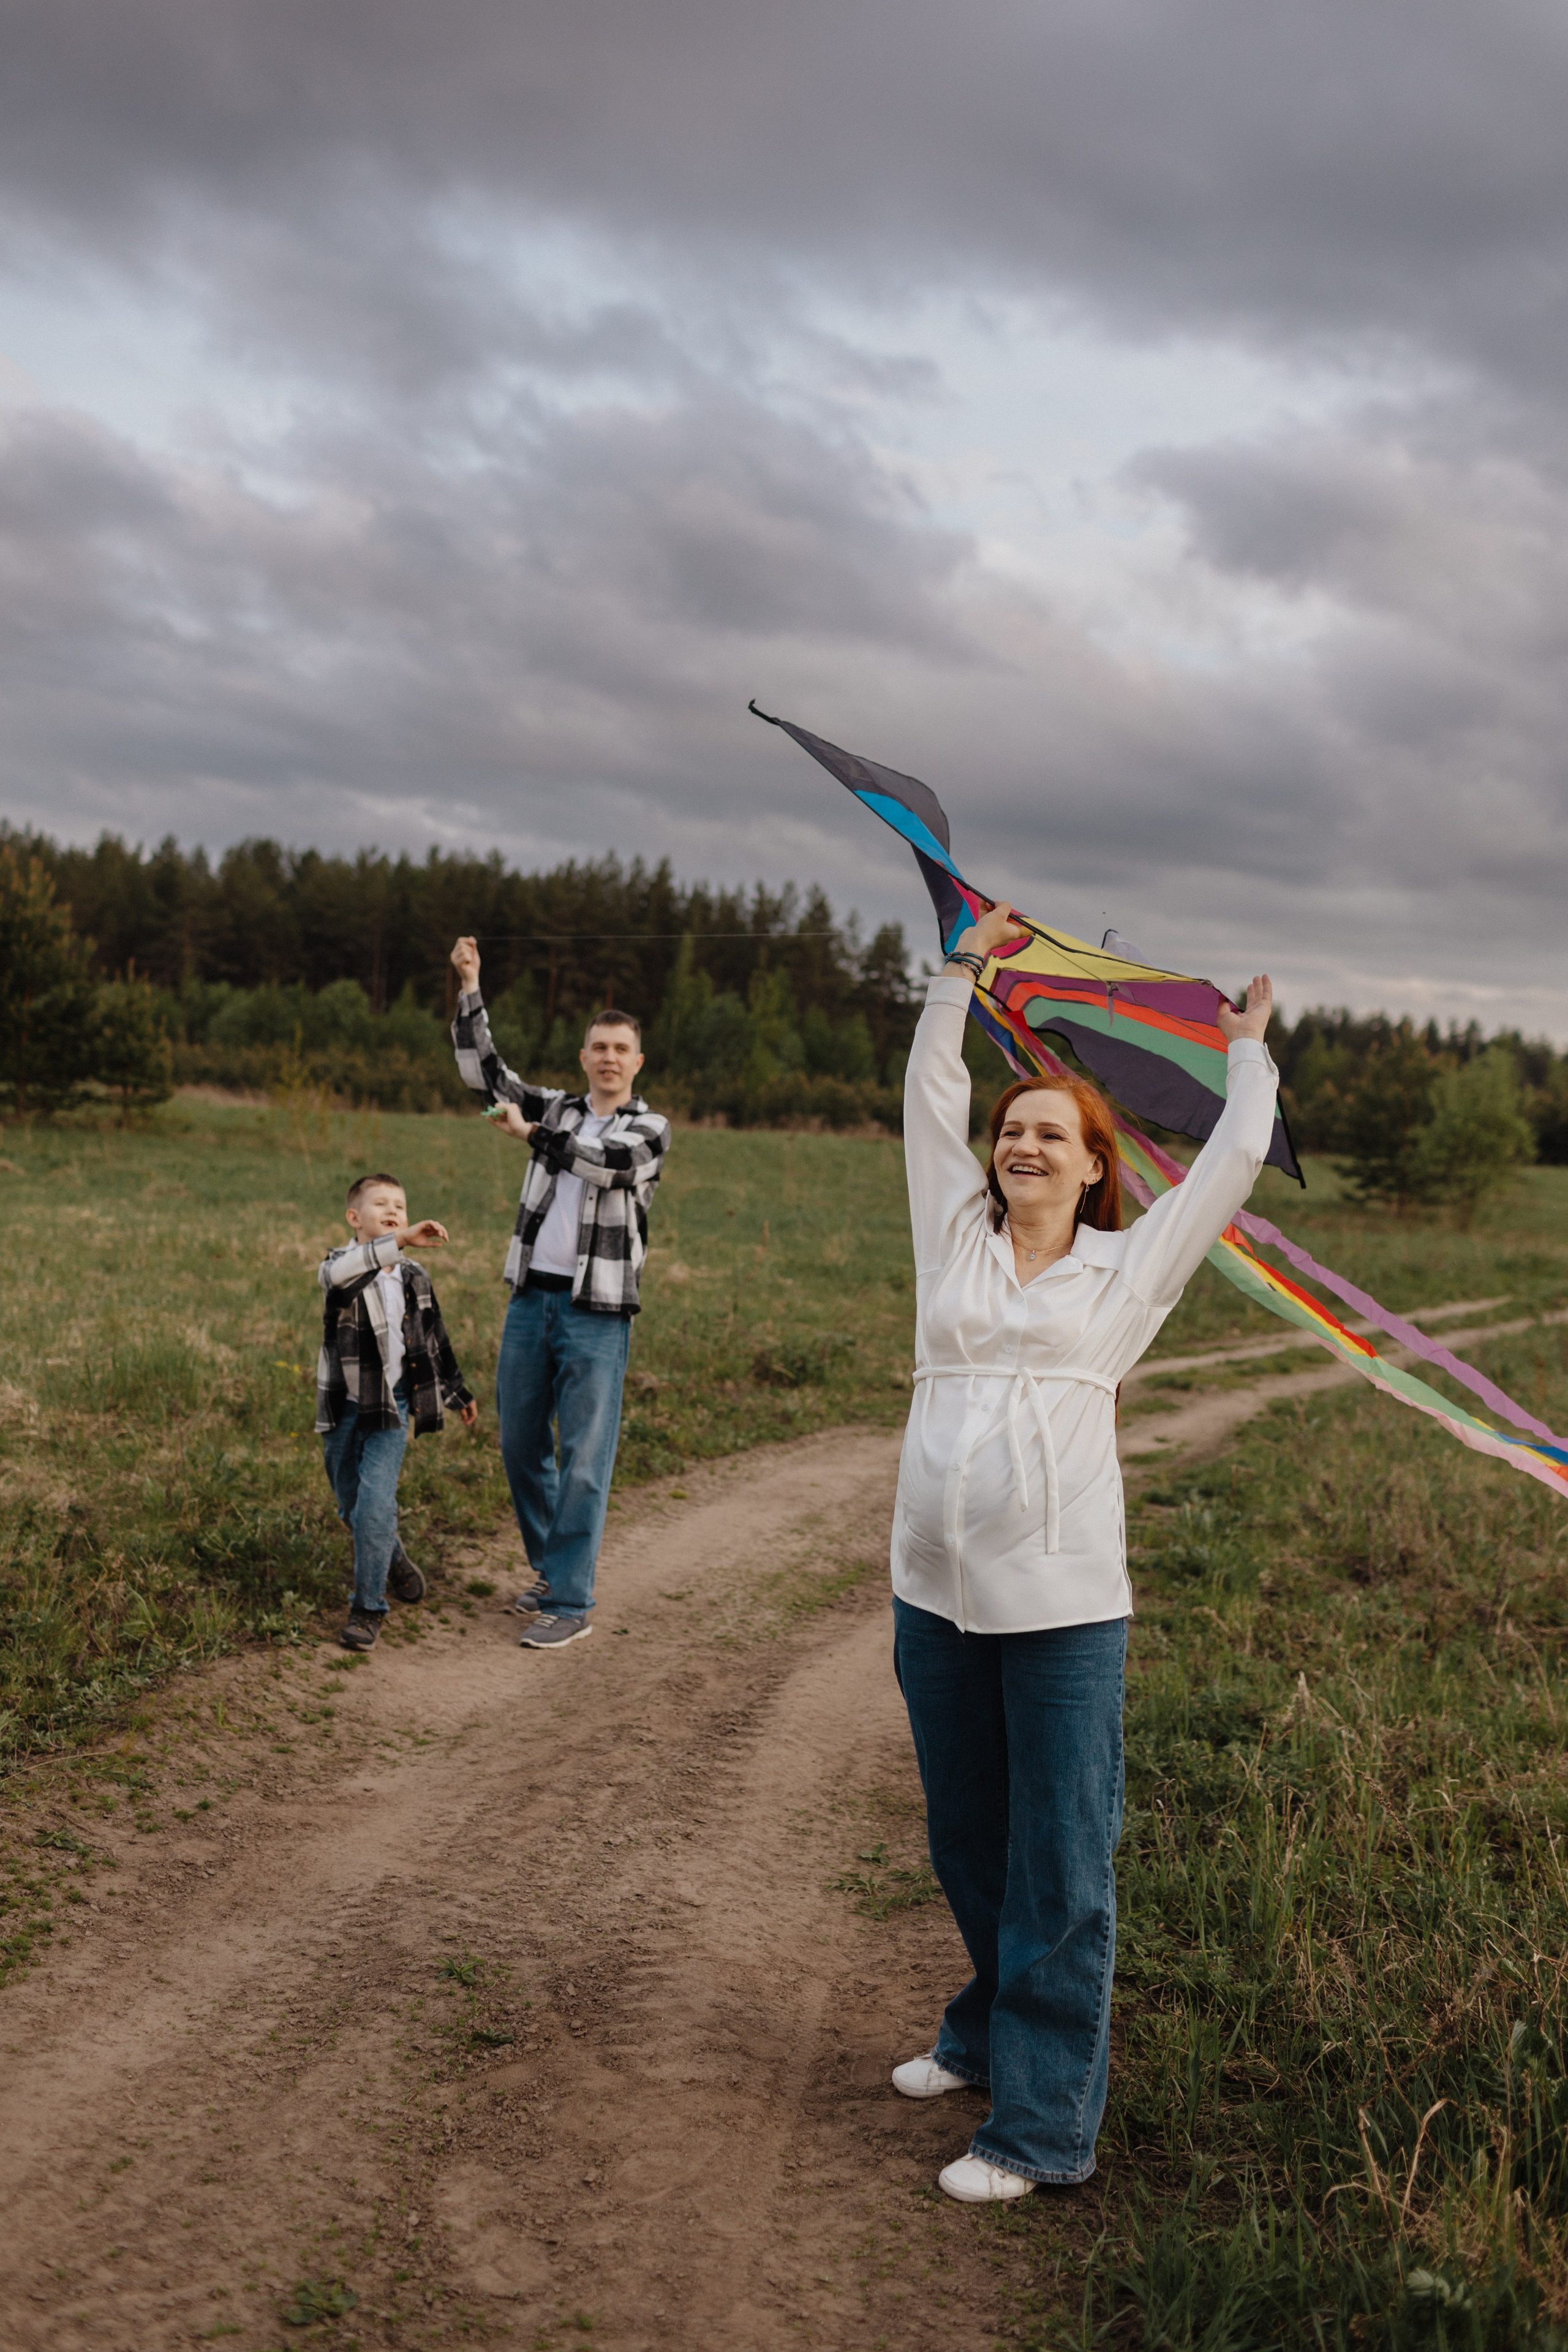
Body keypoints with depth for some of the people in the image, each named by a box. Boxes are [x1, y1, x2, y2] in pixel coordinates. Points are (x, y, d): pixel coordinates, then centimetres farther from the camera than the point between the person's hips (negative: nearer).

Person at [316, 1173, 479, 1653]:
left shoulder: (413, 1278, 5)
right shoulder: (339, 1266, -8)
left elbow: (433, 1341, 18)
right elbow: (341, 1272, -36)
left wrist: (458, 1395, 23)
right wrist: (401, 1242, -47)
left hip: (392, 1406, 1)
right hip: (343, 1407, -1)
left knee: (376, 1503, -13)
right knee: (351, 1508, 14)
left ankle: (368, 1607, 0)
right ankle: (393, 1558, 43)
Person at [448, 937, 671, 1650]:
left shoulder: (649, 1129, 1)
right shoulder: (554, 1109, 13)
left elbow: (605, 1160, -19)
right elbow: (484, 1071, 7)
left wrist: (531, 1132, -9)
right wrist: (470, 989, -1)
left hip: (597, 1313, -5)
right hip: (529, 1299, 5)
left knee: (583, 1462, -4)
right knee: (521, 1448, 12)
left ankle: (570, 1603, 2)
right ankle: (551, 1568, 30)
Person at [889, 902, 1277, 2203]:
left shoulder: (1124, 1270, 4)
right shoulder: (958, 1241, 11)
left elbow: (1234, 1159, 10)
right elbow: (931, 1098, 18)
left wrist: (1248, 1046, 23)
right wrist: (965, 968, 24)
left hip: (1063, 1603, -4)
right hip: (937, 1594, 4)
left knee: (1060, 1864, 2)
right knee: (966, 1840, 18)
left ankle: (1042, 2123, 12)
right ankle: (987, 2034, 40)